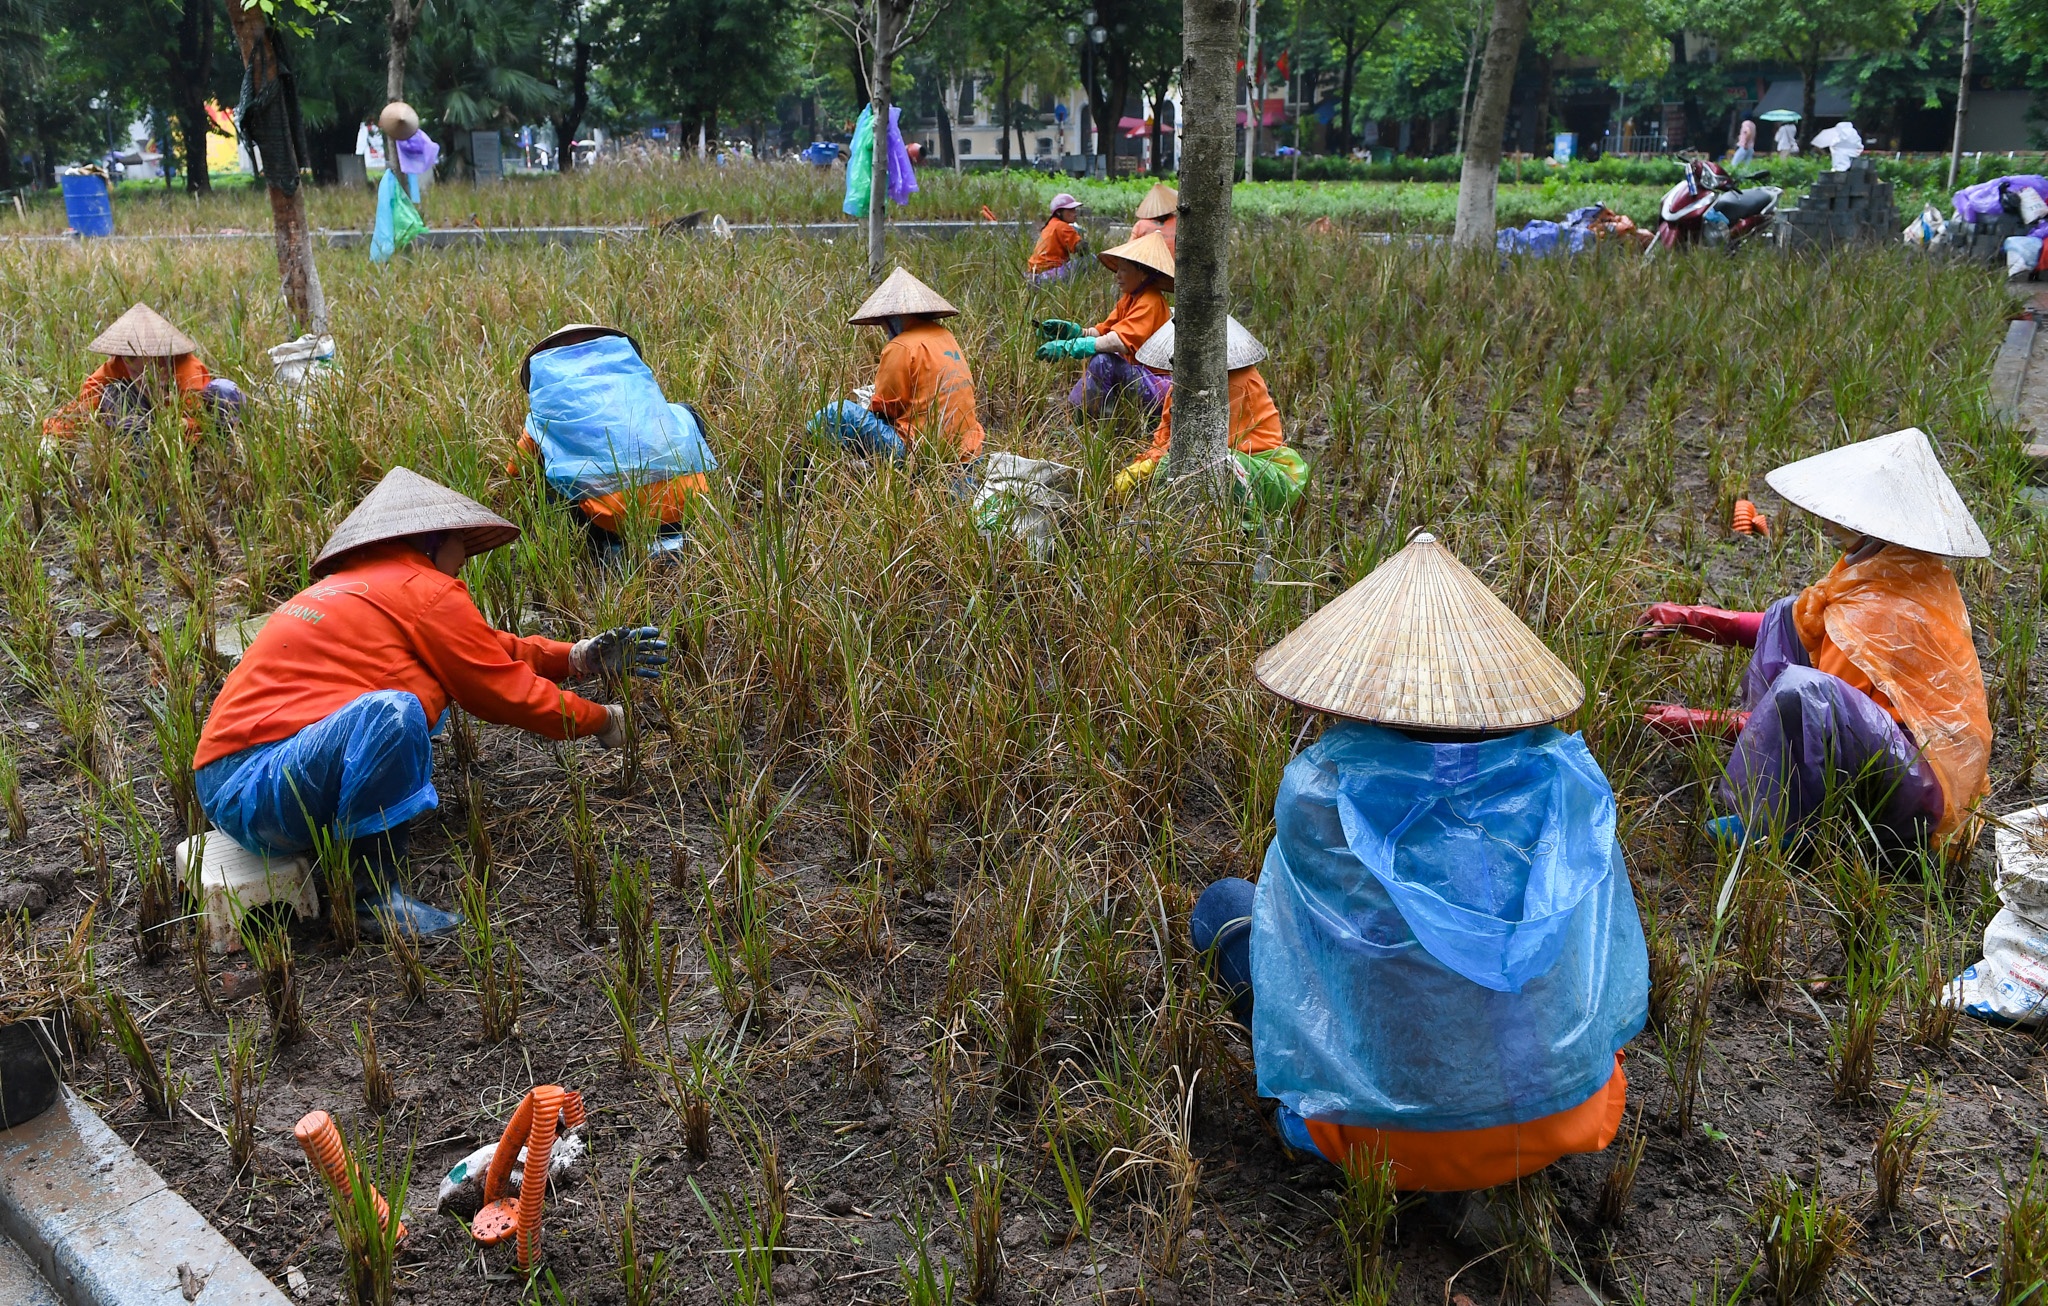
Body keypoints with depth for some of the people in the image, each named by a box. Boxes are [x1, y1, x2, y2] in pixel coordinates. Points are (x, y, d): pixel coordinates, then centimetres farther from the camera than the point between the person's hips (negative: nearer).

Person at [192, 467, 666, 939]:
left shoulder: (354, 583, 18)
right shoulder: (426, 591, -9)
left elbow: (491, 651, 21)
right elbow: (508, 692, -3)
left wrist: (581, 658, 20)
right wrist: (601, 720, 10)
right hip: (253, 790, -10)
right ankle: (373, 891, -18)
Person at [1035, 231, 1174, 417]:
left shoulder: (1150, 302, -18)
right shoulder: (1129, 299, 13)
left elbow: (1120, 341, -31)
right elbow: (1103, 331, 8)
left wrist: (1069, 346, -31)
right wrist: (1073, 330, -10)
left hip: (1158, 386, -10)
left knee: (1102, 360, -27)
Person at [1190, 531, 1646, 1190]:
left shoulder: (1320, 788, -17)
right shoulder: (1560, 776, -9)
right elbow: (1599, 940, 7)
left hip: (1394, 1139, -2)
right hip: (1563, 1117, 3)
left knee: (1225, 904, 12)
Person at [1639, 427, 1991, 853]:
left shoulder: (1880, 612, -24)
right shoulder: (1900, 571, 3)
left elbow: (1814, 705, -17)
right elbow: (1792, 629, 14)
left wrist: (1700, 722, -12)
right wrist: (1690, 619, 10)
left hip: (1925, 792, -10)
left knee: (1802, 688, -36)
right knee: (1790, 613, 7)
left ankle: (1762, 822, -13)